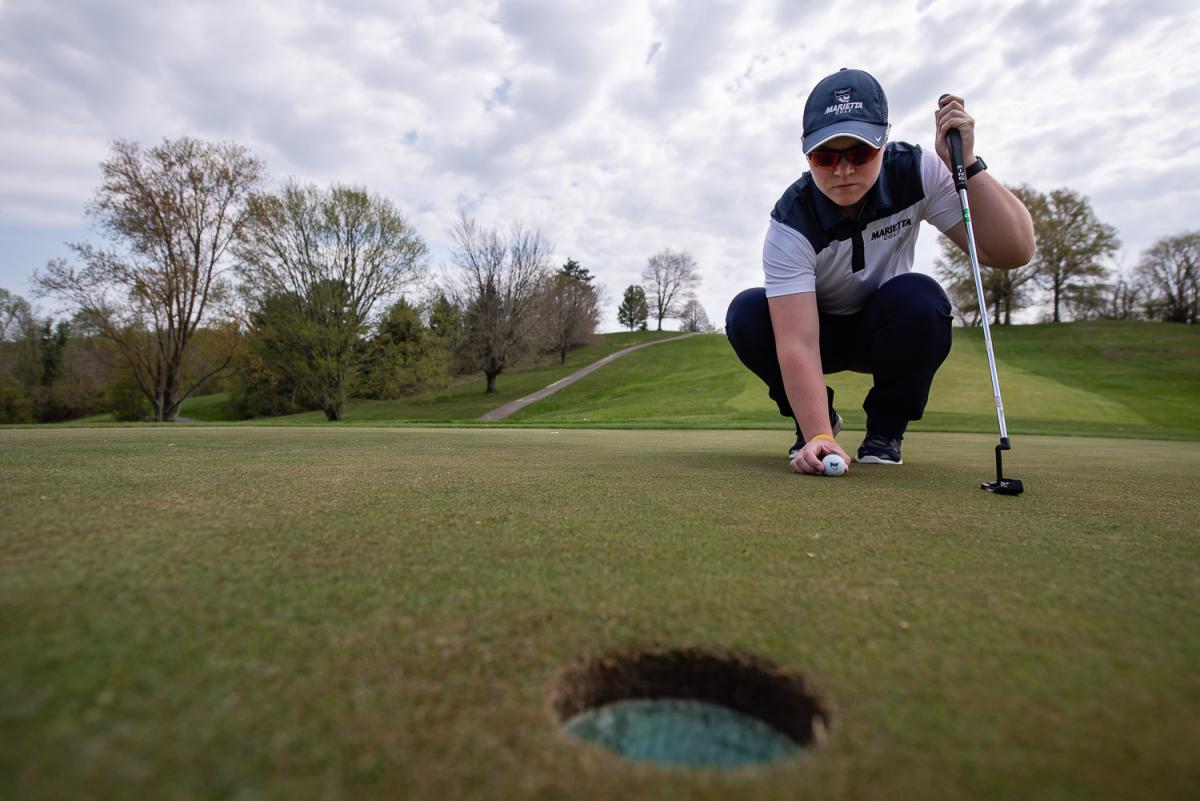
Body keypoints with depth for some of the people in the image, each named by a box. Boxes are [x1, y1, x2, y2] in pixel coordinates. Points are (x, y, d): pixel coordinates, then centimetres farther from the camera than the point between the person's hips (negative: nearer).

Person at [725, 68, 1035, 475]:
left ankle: (886, 428, -7)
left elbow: (1013, 252, -24)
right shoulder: (790, 222, -28)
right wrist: (817, 436, -48)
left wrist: (967, 164, -34)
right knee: (746, 315, -29)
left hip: (890, 330, 1)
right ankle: (817, 417, -3)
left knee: (919, 297, -32)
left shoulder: (917, 172, -20)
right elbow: (797, 343, -38)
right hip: (821, 332, -1)